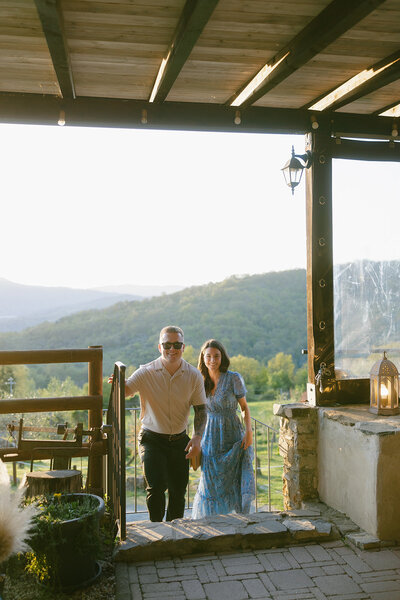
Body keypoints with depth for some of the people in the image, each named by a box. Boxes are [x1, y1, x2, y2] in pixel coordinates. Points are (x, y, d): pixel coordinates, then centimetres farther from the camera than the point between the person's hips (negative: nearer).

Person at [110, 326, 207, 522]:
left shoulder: (194, 376, -5)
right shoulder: (146, 373, -11)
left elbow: (200, 409, 1)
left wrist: (197, 437, -12)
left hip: (179, 441, 2)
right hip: (152, 439, -2)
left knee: (178, 491, 6)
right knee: (156, 487, -15)